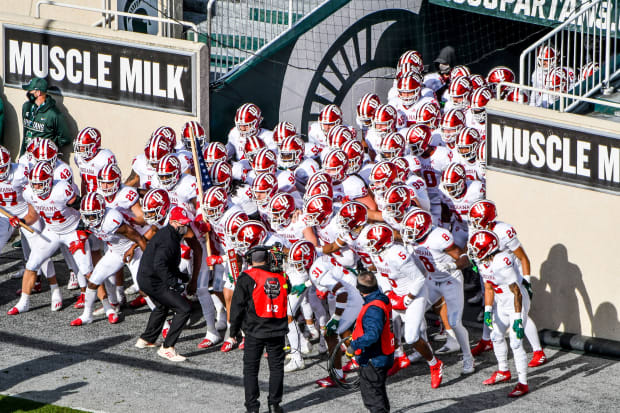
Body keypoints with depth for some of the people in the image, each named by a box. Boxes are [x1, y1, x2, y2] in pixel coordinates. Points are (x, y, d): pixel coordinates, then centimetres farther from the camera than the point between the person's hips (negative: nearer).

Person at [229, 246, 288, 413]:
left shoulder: (247, 277, -6)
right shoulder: (280, 277, 6)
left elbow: (237, 305, -4)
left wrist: (234, 330, 4)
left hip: (255, 331, -3)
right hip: (277, 330, 3)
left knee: (251, 368, 4)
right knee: (276, 366, 13)